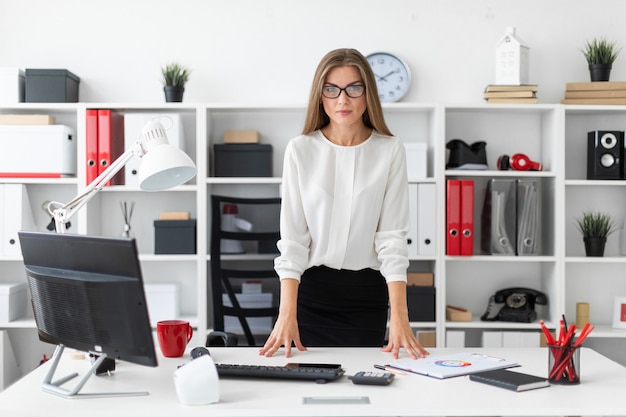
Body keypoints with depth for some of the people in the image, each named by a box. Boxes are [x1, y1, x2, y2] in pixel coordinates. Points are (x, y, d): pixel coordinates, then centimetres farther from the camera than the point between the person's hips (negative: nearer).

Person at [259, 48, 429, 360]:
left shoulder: (390, 151, -3)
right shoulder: (300, 150, -2)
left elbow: (392, 235, -6)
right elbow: (292, 237, -5)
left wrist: (399, 316, -16)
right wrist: (287, 313, -15)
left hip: (368, 293, 0)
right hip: (310, 289, 0)